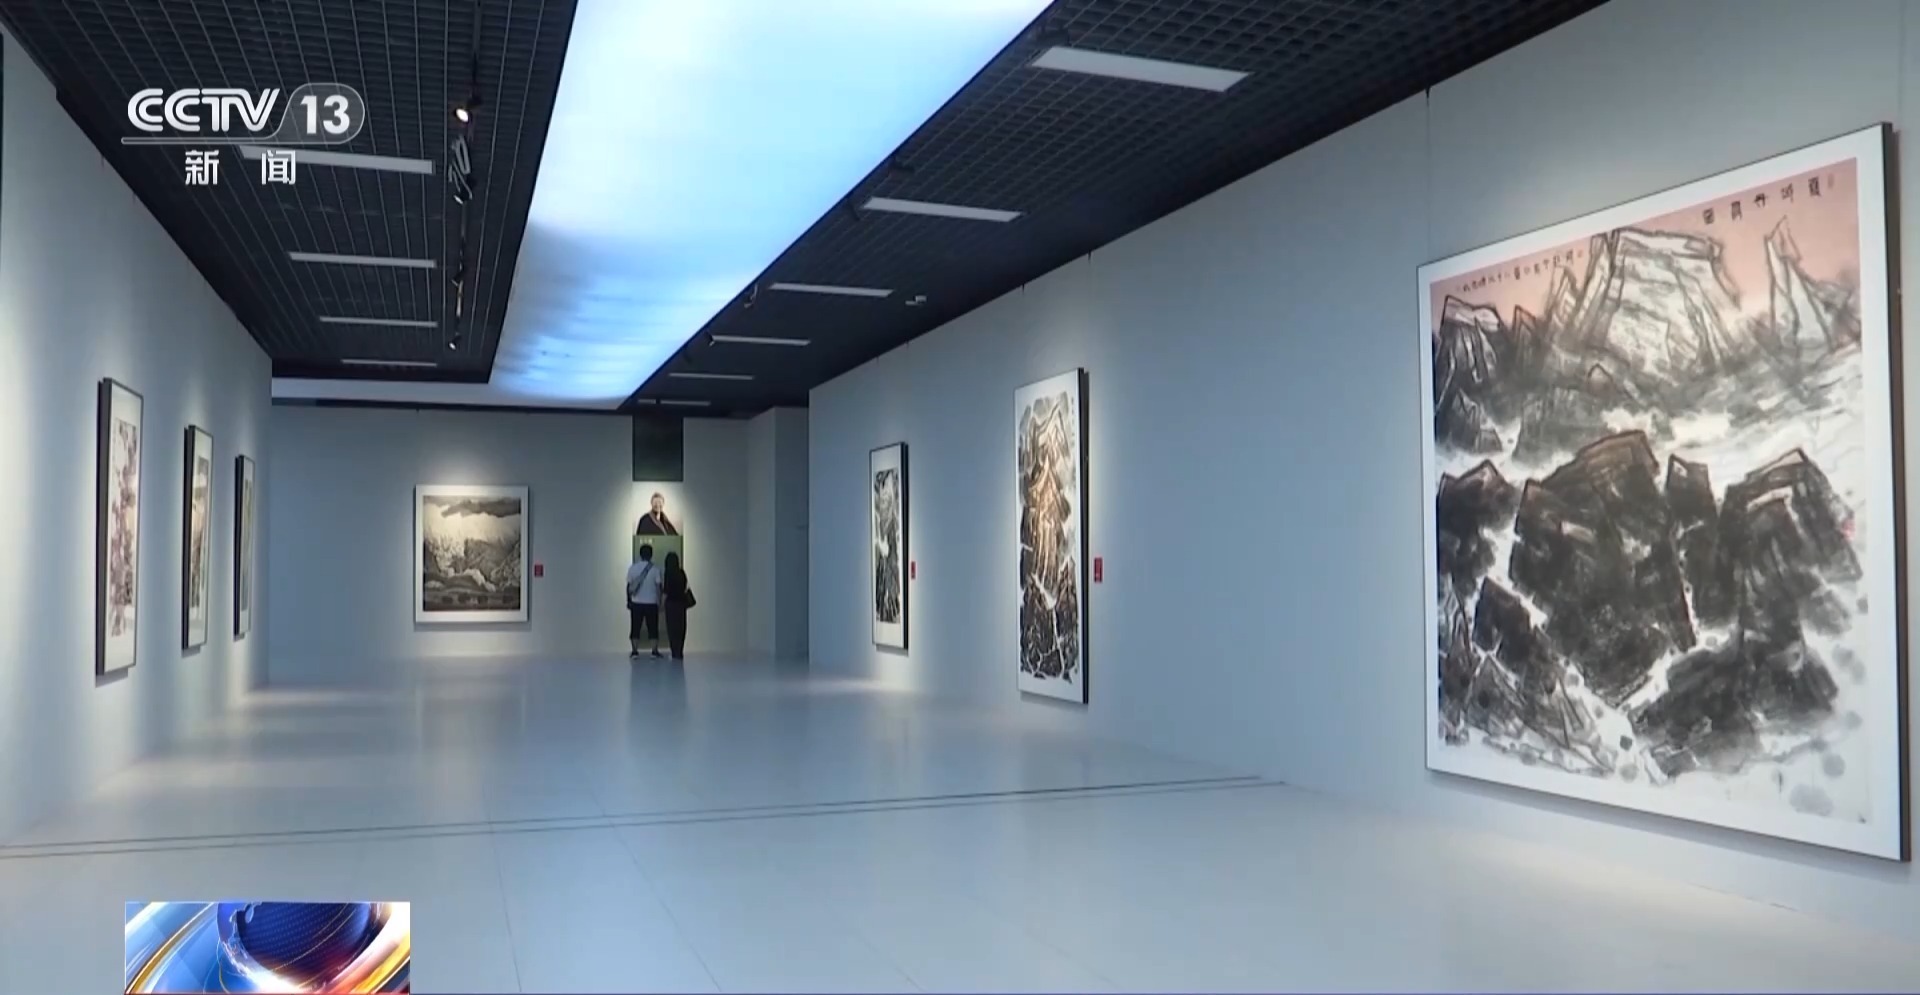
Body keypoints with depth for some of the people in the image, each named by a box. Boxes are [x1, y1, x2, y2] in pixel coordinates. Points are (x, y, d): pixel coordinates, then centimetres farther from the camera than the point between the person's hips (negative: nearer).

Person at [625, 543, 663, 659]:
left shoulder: (633, 568, -2)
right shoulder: (655, 569, -7)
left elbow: (629, 586, 2)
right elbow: (658, 587, -7)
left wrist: (628, 600, 13)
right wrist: (659, 602, 3)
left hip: (636, 603, 1)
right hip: (651, 603, -1)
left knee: (635, 628, 7)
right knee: (653, 628, 6)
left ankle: (635, 652, 4)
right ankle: (655, 652, 4)